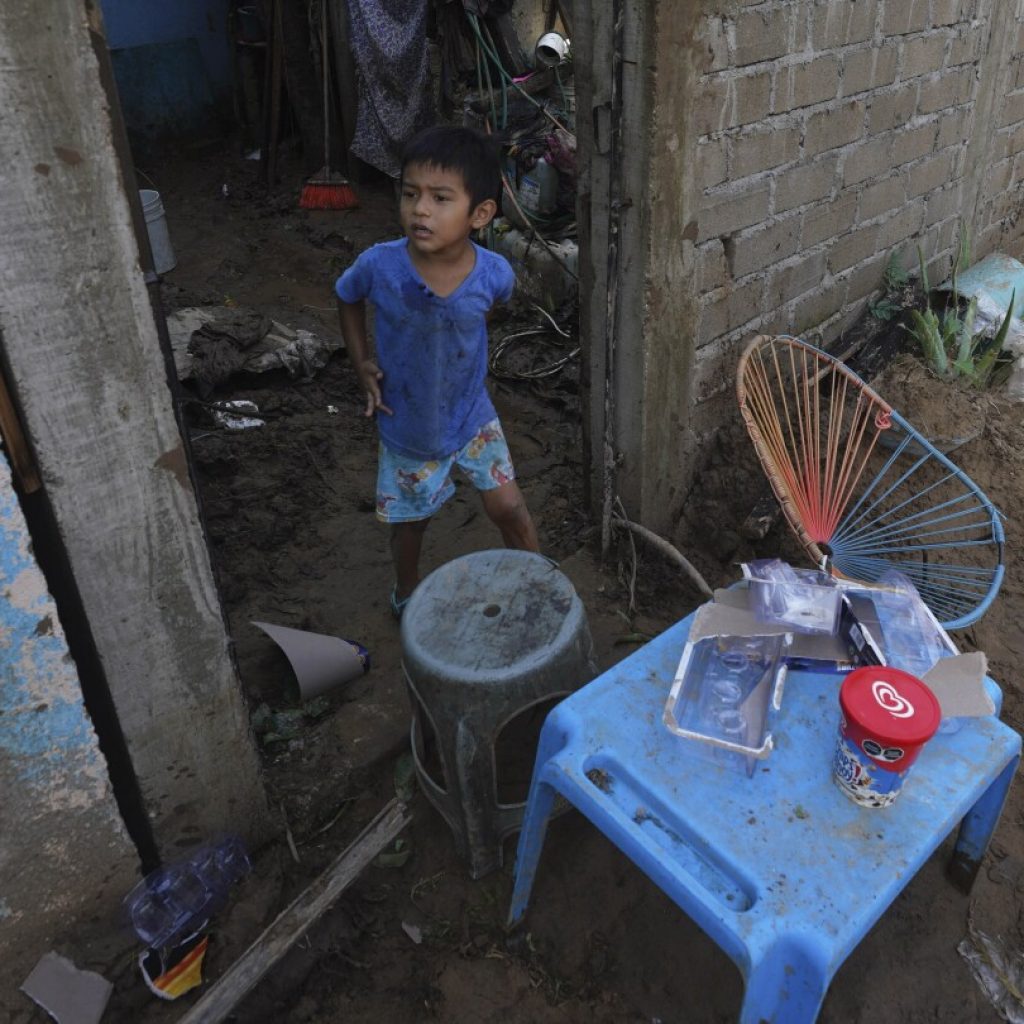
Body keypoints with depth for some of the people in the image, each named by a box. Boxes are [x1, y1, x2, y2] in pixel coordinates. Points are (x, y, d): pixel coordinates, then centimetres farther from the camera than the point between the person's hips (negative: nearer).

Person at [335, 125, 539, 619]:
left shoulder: (494, 273, -23)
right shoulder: (379, 266, -26)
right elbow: (347, 299, -1)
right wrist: (363, 365, -8)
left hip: (472, 416, 0)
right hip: (407, 425, 0)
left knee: (510, 511, 9)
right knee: (411, 519, 20)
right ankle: (406, 591, 50)